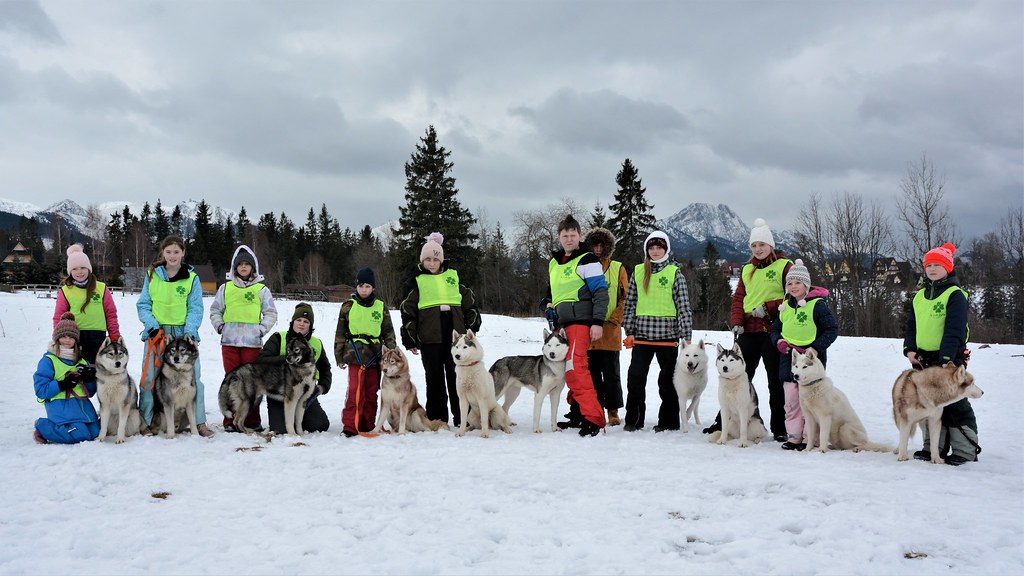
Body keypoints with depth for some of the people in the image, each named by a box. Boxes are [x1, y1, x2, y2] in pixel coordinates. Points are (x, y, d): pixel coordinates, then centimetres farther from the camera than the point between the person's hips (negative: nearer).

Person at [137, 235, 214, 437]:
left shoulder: (191, 278, 2)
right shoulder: (152, 275, 5)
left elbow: (195, 309, -1)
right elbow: (143, 305, 4)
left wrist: (190, 331, -14)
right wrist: (153, 327, -10)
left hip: (184, 333, -1)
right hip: (157, 333, 1)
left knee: (192, 376, -4)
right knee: (149, 377, 0)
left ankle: (199, 422, 1)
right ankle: (145, 421, 11)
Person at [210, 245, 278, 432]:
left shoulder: (261, 289, 9)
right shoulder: (226, 288, 13)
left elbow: (271, 313, 11)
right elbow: (215, 310, 19)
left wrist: (262, 329, -2)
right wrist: (219, 325, 3)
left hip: (253, 342, -1)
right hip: (229, 341, 1)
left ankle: (252, 420, 7)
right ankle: (230, 420, 7)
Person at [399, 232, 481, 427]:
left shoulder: (453, 276, 14)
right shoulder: (416, 281, 6)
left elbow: (469, 302, 18)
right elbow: (407, 311, 5)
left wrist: (472, 327, 13)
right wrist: (409, 340, 1)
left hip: (456, 334, 2)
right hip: (430, 338, -2)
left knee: (458, 377, 3)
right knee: (435, 379, 2)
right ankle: (437, 420, 9)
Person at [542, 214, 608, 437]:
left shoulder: (587, 260, -5)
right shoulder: (554, 262, 19)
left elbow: (601, 292, -10)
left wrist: (597, 322, -17)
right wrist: (548, 304, 11)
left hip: (580, 322, -9)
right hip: (561, 323, 9)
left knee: (575, 368, -21)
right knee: (571, 370, 12)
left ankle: (593, 418, -22)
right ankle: (578, 414, 21)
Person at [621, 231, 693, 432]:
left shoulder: (674, 273, 1)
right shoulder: (638, 272, 9)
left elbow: (684, 305, -2)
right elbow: (630, 302, 10)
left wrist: (687, 335, -8)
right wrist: (629, 331, 3)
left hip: (668, 334, -2)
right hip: (642, 333, 2)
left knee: (667, 378, 5)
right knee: (635, 377, -1)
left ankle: (669, 421, 16)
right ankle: (633, 420, 11)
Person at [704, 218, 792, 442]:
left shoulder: (784, 266, -1)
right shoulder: (747, 270, 16)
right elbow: (738, 298, 16)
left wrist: (767, 307, -16)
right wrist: (737, 321, 2)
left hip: (773, 330, -5)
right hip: (748, 331, 5)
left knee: (776, 381, 3)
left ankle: (780, 429, 10)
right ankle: (724, 421, 15)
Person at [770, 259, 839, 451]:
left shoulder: (817, 304, -7)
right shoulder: (785, 306, 12)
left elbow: (832, 329, -7)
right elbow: (775, 329, 22)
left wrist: (816, 347, -16)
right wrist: (778, 341, 0)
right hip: (788, 358, 6)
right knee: (791, 400, 7)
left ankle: (810, 437, 3)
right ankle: (793, 435, 13)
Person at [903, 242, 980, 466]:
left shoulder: (955, 295, -8)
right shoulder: (920, 296, 13)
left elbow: (955, 330, -15)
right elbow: (911, 326, 16)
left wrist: (946, 359, -22)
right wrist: (910, 349, 0)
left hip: (949, 359, -7)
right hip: (923, 360, 7)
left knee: (955, 405, -3)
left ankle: (965, 450, 5)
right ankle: (934, 447, 20)